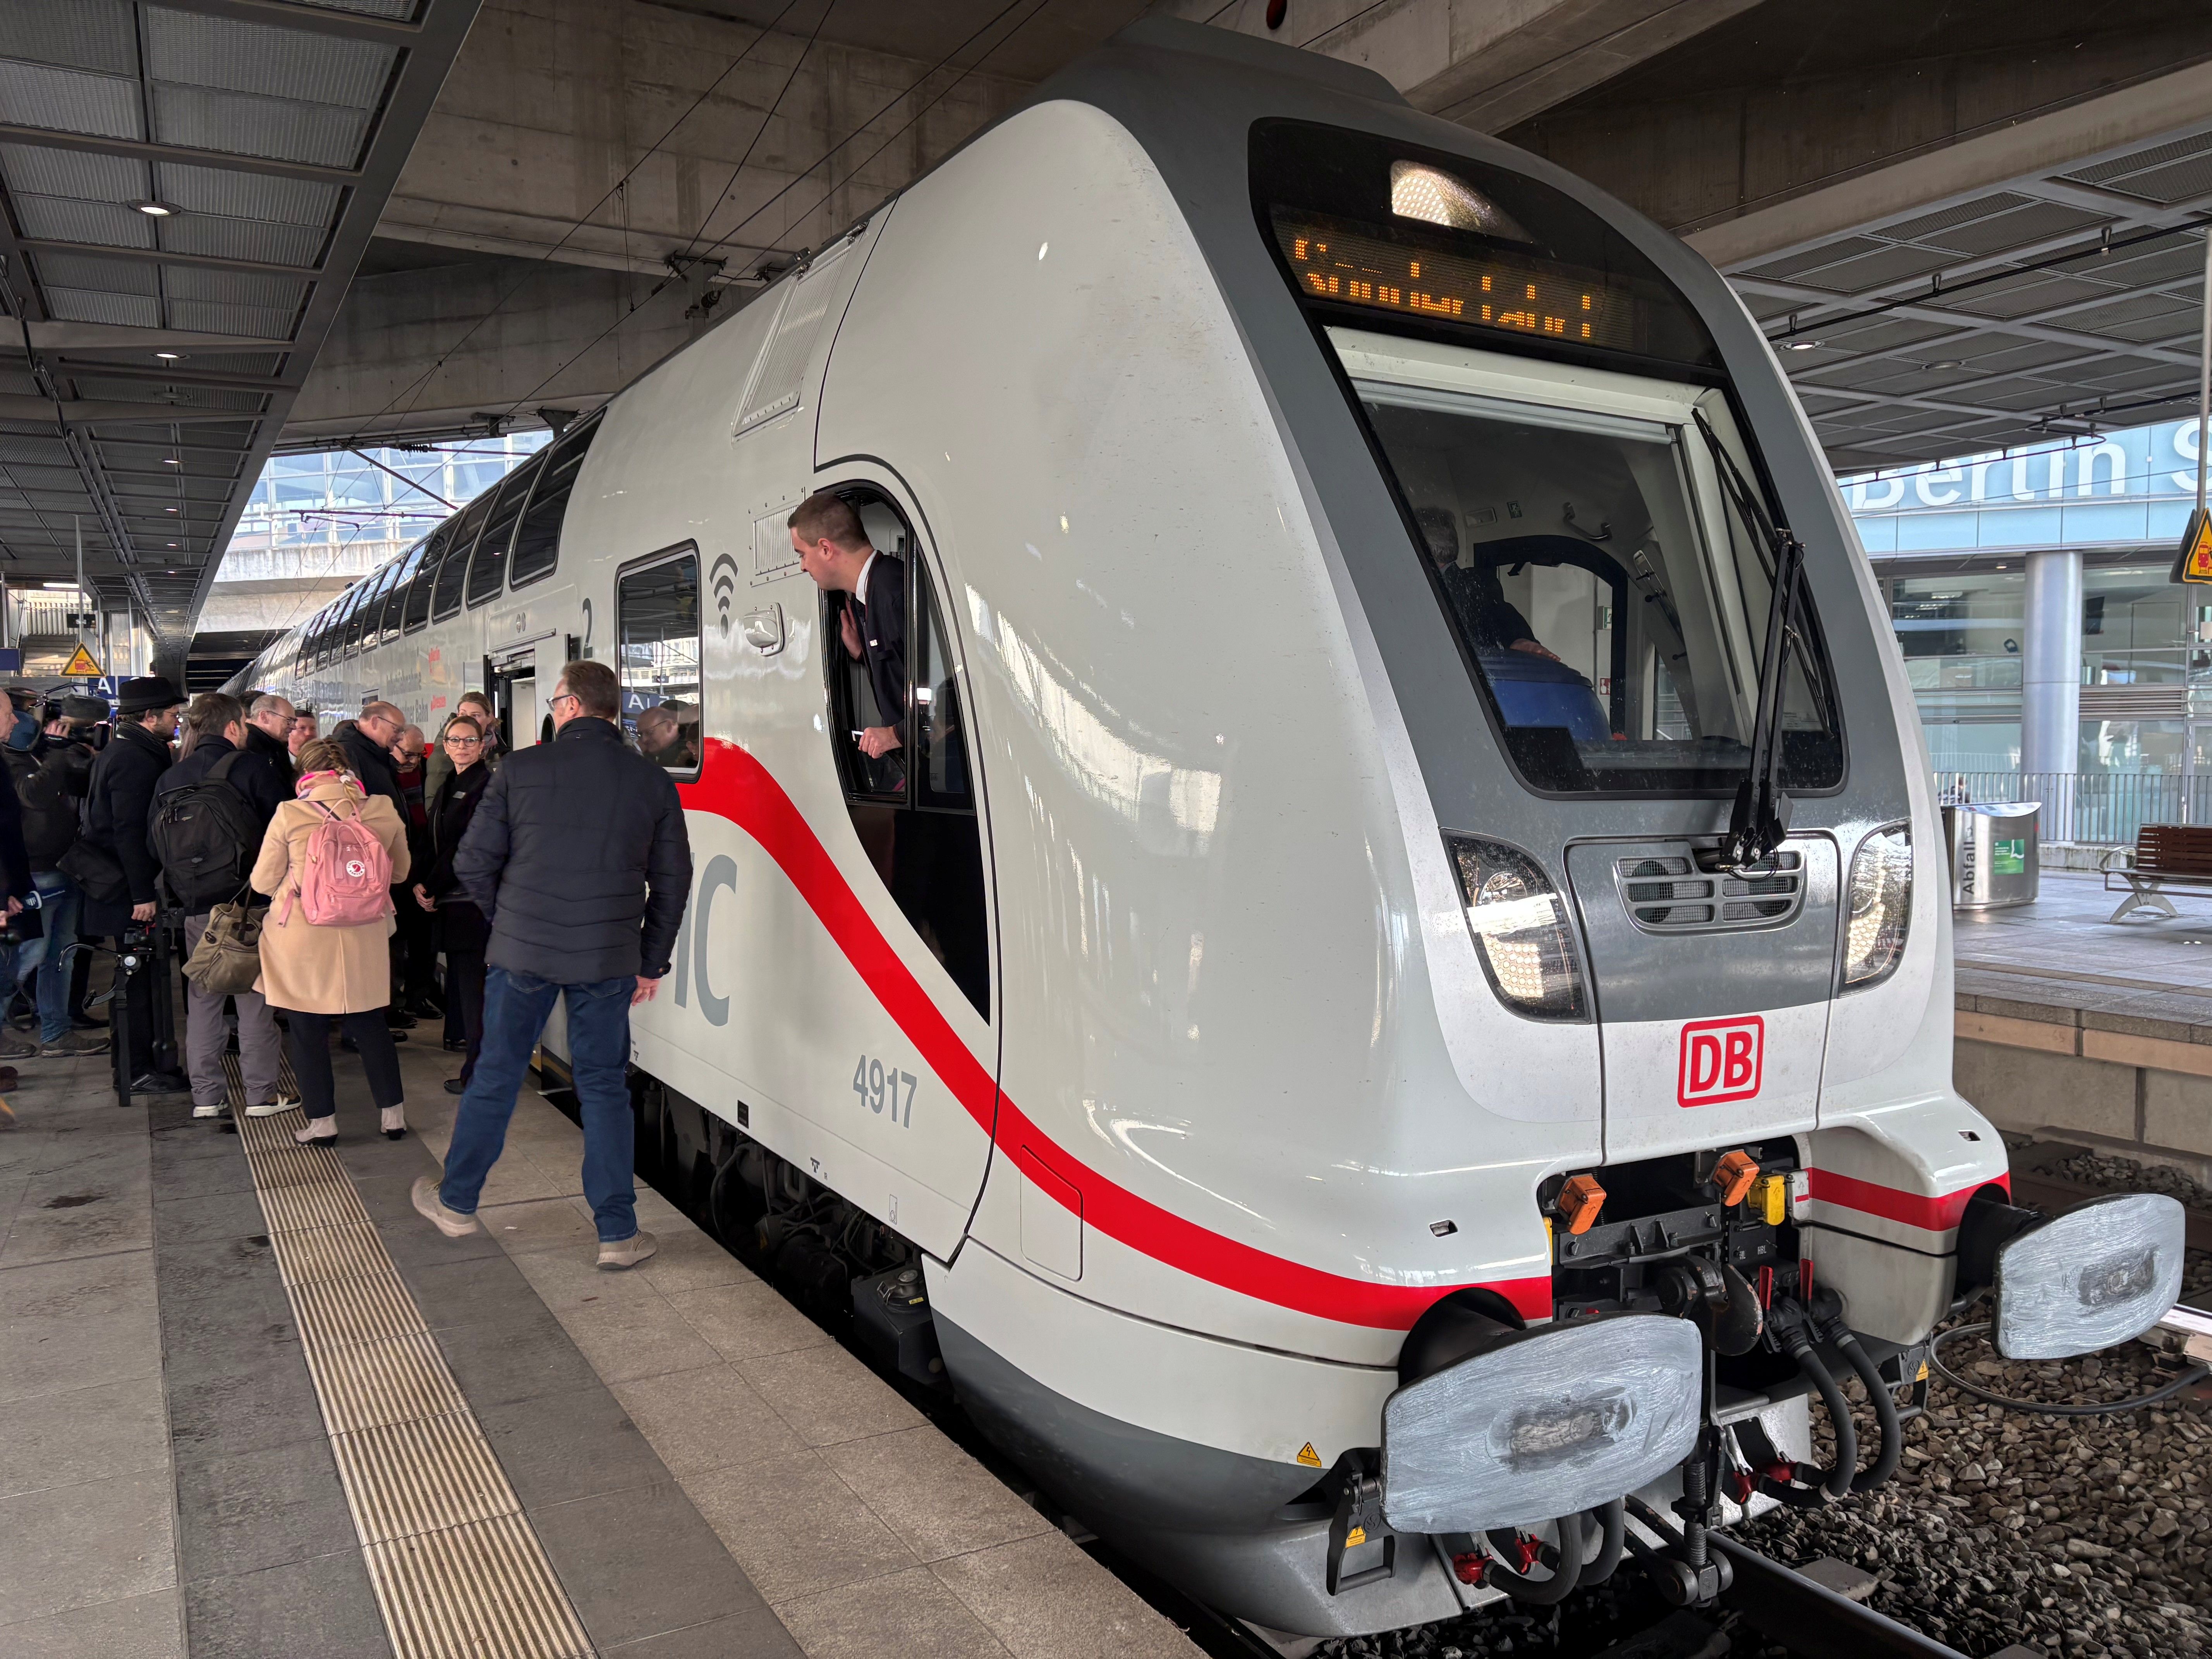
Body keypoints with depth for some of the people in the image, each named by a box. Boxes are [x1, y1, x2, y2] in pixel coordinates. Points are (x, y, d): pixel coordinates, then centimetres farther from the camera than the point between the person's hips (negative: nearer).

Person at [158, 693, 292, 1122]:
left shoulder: (170, 778, 6)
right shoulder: (254, 767, -9)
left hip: (197, 905, 4)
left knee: (202, 997, 11)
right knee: (256, 995, 3)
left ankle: (206, 1094, 14)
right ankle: (261, 1092, 5)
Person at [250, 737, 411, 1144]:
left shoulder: (289, 815, -11)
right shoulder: (383, 811, -5)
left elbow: (263, 882, -2)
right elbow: (400, 871, 10)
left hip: (303, 940, -2)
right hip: (364, 939, 3)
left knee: (307, 1031, 11)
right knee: (370, 1025, 15)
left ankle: (321, 1122, 16)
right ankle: (393, 1113, 18)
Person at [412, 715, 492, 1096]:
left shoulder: (485, 784, -11)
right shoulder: (449, 786, 17)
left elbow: (468, 846, -15)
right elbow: (435, 842, 17)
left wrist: (431, 887, -11)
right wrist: (424, 885, 2)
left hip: (472, 901, -9)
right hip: (450, 900, 9)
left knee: (472, 985, -6)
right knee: (460, 983, 12)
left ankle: (479, 1074, 1)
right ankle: (476, 1067, 20)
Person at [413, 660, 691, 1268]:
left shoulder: (520, 769, -4)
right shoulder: (653, 782, 1)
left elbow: (474, 862, -2)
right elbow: (672, 881, 5)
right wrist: (651, 962, 14)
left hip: (522, 950, -1)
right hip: (608, 959, 1)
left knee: (496, 1074, 15)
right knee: (604, 1087, 8)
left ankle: (456, 1201, 33)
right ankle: (618, 1234, 11)